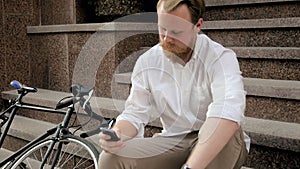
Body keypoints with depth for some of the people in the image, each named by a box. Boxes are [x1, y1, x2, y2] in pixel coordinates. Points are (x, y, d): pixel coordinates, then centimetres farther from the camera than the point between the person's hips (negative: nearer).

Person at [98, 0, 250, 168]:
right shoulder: (147, 62, -2)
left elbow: (227, 114, -34)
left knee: (221, 134, -37)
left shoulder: (221, 58, -17)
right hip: (173, 143, 3)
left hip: (222, 146, -2)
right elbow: (135, 113, 0)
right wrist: (117, 133, -24)